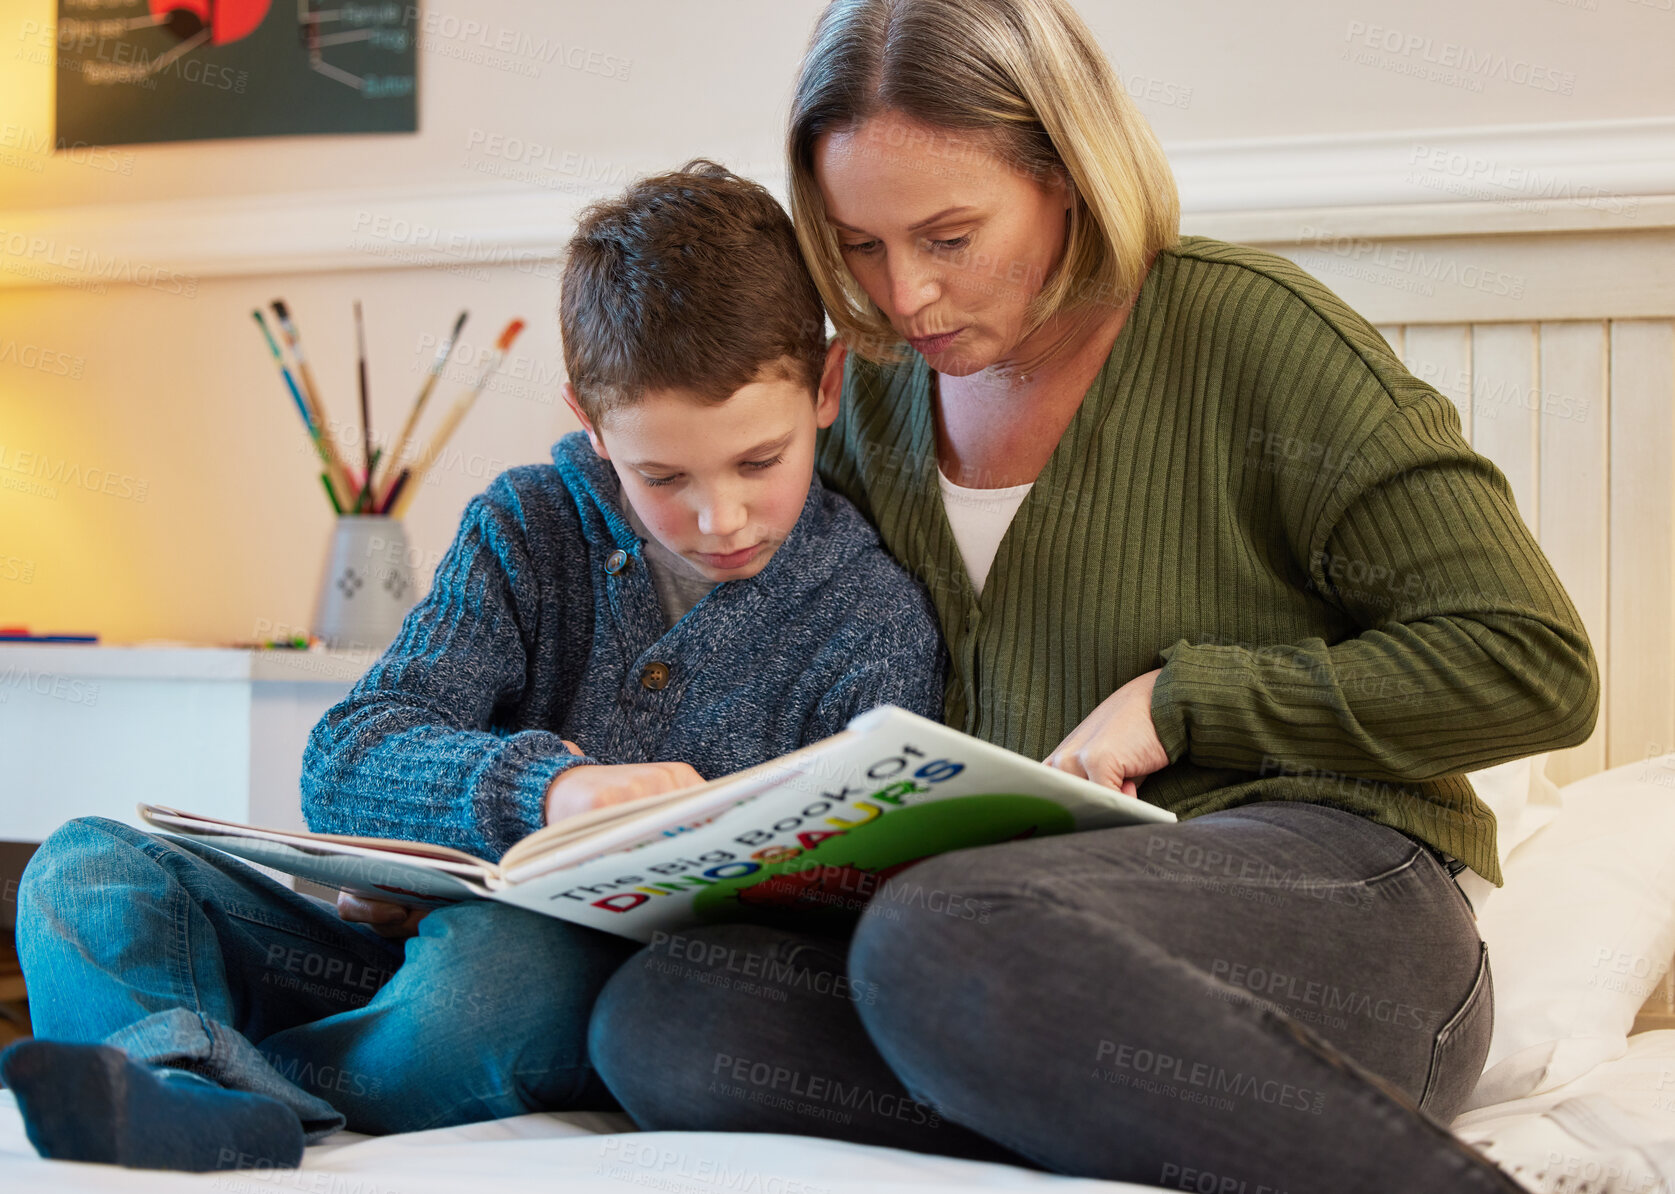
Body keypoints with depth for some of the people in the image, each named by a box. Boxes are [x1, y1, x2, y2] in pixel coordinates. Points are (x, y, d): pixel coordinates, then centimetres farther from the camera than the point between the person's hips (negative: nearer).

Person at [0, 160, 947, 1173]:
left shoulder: (874, 622, -2)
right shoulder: (528, 530, 3)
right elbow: (345, 766, -9)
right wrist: (546, 785, -29)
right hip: (413, 929, 4)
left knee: (497, 958, -40)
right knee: (85, 867, -14)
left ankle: (185, 1077, -25)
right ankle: (228, 1112, -40)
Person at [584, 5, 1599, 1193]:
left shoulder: (1251, 329, -3)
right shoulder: (877, 398, 14)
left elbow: (1532, 665, -6)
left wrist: (1179, 701, -8)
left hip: (1333, 891, -6)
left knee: (939, 938, -38)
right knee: (653, 1018, -23)